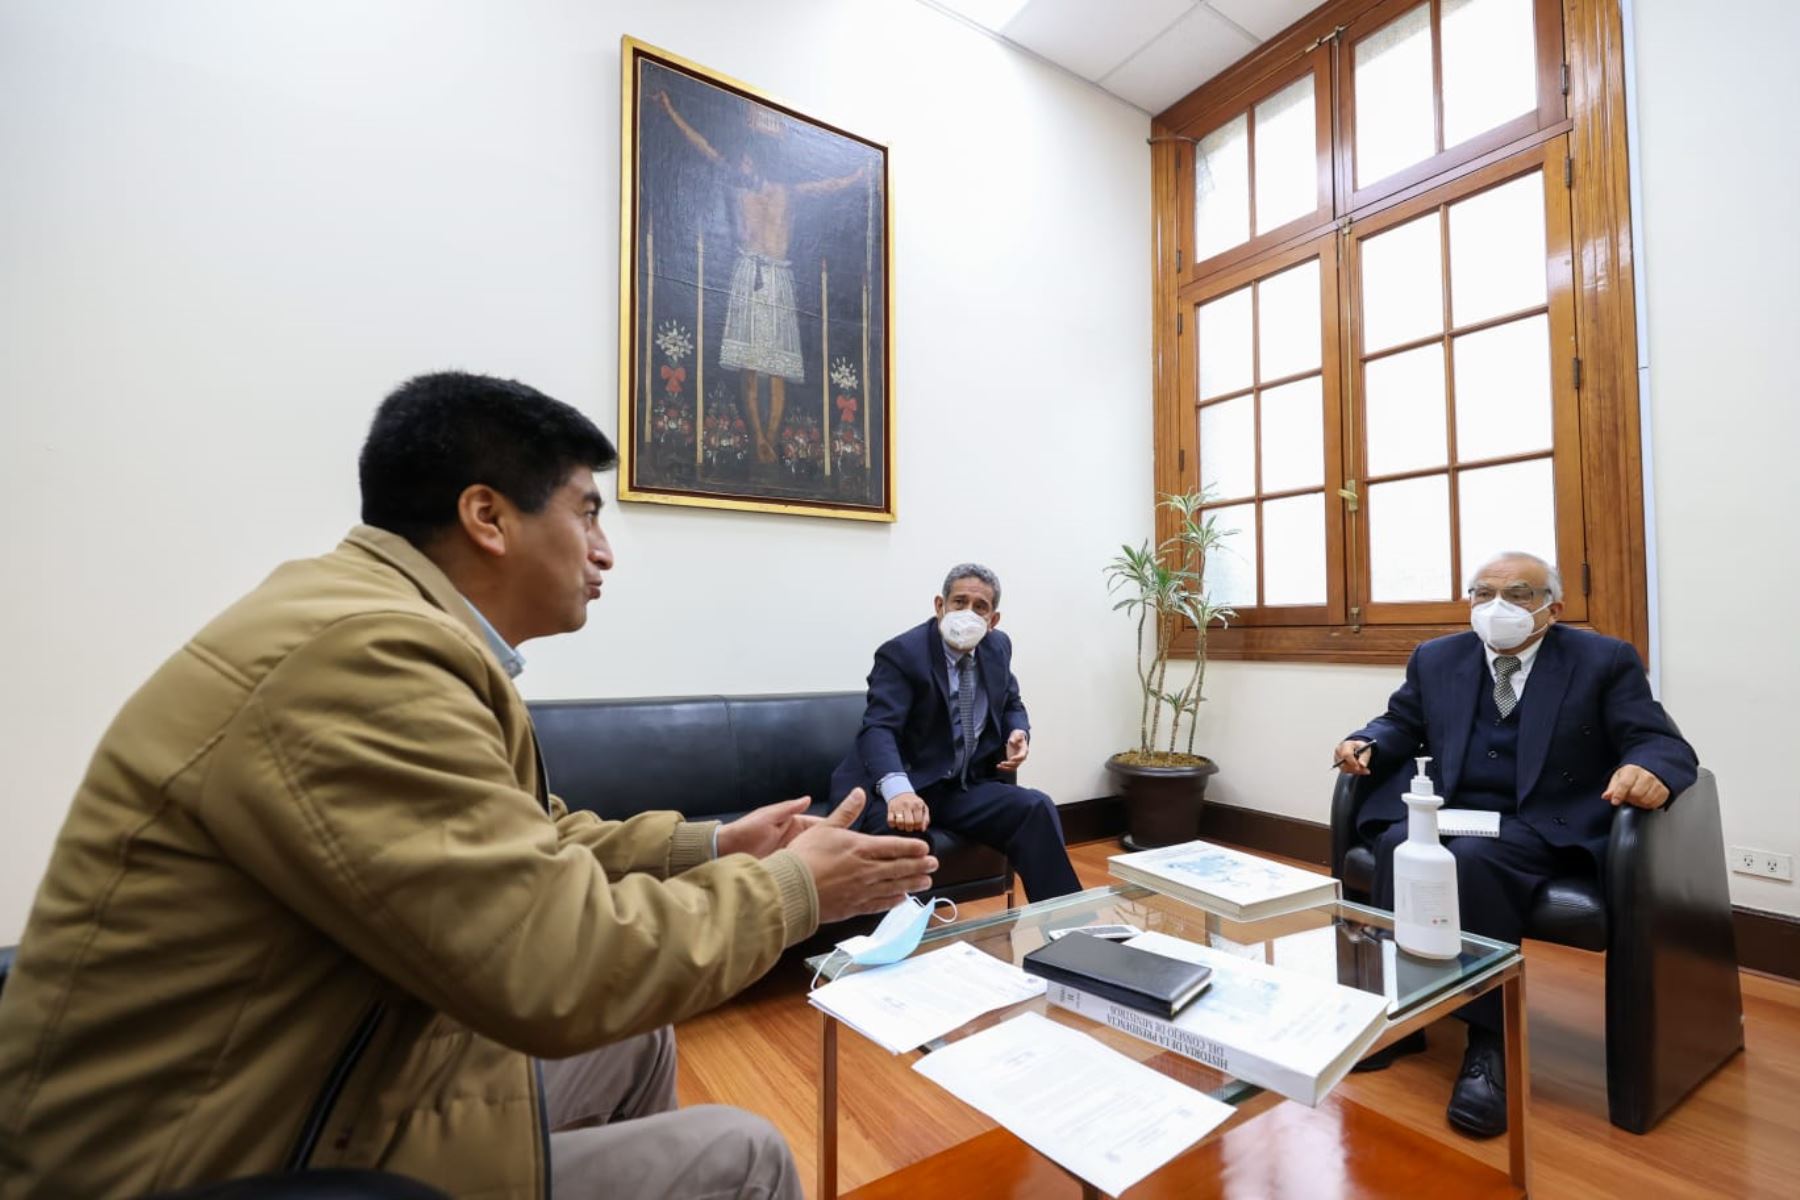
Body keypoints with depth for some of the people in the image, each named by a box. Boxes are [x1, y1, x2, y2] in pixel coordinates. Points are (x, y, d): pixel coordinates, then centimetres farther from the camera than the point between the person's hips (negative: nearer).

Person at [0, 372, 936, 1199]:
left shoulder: (378, 623, 2)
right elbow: (565, 971, -30)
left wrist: (711, 846, 6)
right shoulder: (361, 651, -29)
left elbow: (527, 850, 8)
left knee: (637, 1041, 20)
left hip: (313, 1078, 9)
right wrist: (789, 890, -16)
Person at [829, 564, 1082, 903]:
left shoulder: (997, 647, 7)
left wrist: (1019, 733, -3)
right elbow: (878, 729, -28)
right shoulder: (901, 653, -15)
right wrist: (899, 791, -48)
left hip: (964, 788, 6)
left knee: (1037, 808, -19)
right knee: (898, 829, -38)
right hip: (900, 789, -5)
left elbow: (1011, 704, 23)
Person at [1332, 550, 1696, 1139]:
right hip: (1449, 812, 3)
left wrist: (1650, 769, -30)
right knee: (1398, 845, -30)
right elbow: (1402, 723, 19)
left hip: (1544, 826, -3)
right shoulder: (1436, 658, 12)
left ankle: (1489, 1042, -21)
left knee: (1473, 859, -35)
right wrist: (1366, 742, -5)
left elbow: (1664, 744, -5)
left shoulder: (1605, 661, 3)